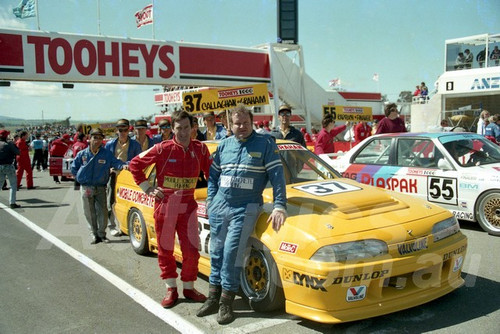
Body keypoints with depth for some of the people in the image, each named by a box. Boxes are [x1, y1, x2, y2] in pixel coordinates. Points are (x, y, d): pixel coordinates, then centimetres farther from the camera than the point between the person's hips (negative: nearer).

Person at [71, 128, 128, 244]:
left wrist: (123, 165, -30)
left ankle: (102, 234, 13)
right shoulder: (82, 154, 2)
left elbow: (115, 162, -10)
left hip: (100, 188, 0)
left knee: (103, 211, -1)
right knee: (89, 213, 5)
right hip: (86, 188, 1)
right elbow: (73, 168, 12)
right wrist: (80, 177, 4)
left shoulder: (107, 154, 0)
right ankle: (94, 234, 18)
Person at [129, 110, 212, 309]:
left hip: (188, 205, 1)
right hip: (164, 205, -1)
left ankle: (188, 287, 21)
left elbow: (210, 172, 15)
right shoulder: (162, 149, -7)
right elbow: (135, 164, 1)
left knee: (191, 250, 0)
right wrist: (147, 188, -1)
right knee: (165, 250, 8)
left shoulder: (200, 149, 0)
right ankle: (171, 289, 24)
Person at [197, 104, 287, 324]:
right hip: (219, 207, 5)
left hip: (245, 209, -4)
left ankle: (226, 303, 5)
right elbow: (213, 174, 17)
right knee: (216, 252, 9)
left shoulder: (265, 143, -3)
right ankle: (214, 298, 23)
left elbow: (277, 176, -7)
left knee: (231, 253, -9)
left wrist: (279, 207, -14)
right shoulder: (224, 145, 11)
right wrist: (210, 200, 7)